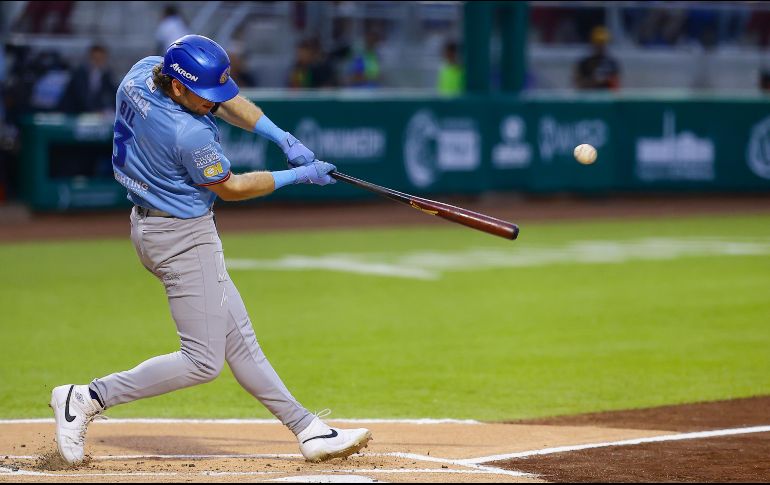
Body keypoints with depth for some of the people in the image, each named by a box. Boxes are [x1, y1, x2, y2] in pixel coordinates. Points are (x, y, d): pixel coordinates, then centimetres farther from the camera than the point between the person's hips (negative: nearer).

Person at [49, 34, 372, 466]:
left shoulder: (143, 71, -5)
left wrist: (283, 138, -1)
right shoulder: (190, 135, -29)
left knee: (239, 341, 11)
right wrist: (298, 175, -2)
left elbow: (226, 99, 8)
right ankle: (88, 399, -3)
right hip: (183, 236, -10)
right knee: (203, 362, -4)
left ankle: (309, 430, 16)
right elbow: (230, 188, -11)